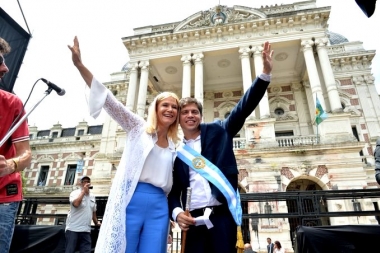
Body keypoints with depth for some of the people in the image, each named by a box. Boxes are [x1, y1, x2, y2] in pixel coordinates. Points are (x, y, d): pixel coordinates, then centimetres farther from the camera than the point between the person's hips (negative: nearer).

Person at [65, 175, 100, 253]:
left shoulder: (92, 196, 13)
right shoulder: (75, 193, -4)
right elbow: (76, 204, -25)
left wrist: (96, 223, 30)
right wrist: (84, 190, -17)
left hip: (86, 230, 5)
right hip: (73, 229, -5)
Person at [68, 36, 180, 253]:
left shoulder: (175, 145, 16)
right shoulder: (139, 128, 6)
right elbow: (110, 101, -5)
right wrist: (79, 65, -13)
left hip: (159, 205, 4)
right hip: (131, 200, -3)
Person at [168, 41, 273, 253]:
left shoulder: (217, 131, 6)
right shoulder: (176, 150, 9)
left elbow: (244, 108, -4)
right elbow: (174, 189, 11)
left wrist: (266, 73, -13)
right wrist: (176, 211, -8)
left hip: (222, 215, -1)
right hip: (193, 220, 2)